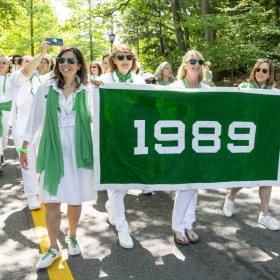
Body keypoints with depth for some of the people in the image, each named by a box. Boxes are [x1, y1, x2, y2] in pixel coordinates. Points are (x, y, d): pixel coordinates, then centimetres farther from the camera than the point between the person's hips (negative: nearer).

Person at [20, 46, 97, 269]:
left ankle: (72, 237, 33)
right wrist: (24, 147, 7)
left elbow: (94, 118, 8)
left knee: (75, 199, 10)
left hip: (79, 150, 1)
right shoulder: (45, 89, 2)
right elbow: (35, 119, 6)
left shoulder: (88, 91, 2)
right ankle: (54, 248, 18)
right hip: (53, 150, 0)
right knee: (52, 201, 2)